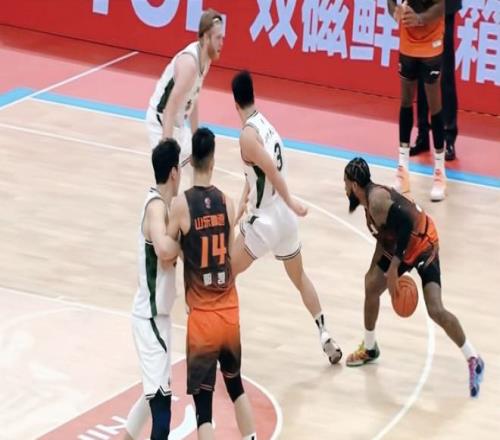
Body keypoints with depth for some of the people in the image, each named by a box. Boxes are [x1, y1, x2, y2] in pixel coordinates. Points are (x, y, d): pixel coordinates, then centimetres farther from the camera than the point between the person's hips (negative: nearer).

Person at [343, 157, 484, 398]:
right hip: (402, 246, 11)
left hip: (422, 244, -11)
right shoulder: (369, 199, 6)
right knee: (371, 287, 15)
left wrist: (394, 266, -27)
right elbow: (385, 234, 18)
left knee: (435, 310, -18)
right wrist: (375, 267, 21)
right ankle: (369, 349, 35)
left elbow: (405, 223, -32)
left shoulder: (376, 199, -25)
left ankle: (473, 361, -7)